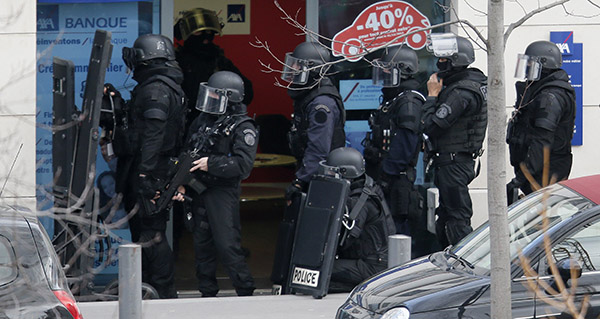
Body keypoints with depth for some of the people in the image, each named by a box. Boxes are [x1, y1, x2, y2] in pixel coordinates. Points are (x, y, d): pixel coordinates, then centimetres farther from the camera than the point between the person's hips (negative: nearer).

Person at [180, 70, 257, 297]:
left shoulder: (243, 128, -9)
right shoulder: (202, 121, 13)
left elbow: (243, 165, -19)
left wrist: (211, 164, -20)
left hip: (224, 193, -7)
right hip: (200, 191, 7)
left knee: (228, 245, -12)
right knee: (202, 244, 11)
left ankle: (246, 293, -5)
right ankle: (207, 294, 20)